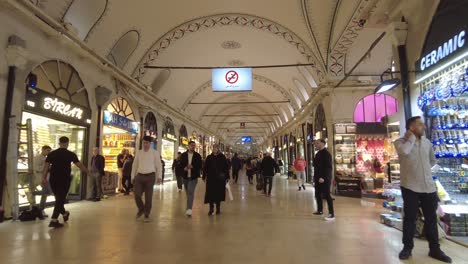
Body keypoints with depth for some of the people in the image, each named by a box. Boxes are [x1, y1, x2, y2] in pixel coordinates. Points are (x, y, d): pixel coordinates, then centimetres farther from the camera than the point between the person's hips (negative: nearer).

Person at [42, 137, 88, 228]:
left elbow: (46, 166, 1)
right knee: (61, 199, 1)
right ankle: (54, 220, -5)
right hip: (64, 180, -5)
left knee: (58, 198, 19)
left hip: (53, 180, 5)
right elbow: (80, 165, -2)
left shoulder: (51, 154, 5)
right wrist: (87, 172, 12)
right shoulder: (70, 154, -6)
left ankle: (64, 214, 37)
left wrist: (44, 178, 4)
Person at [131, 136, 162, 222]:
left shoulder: (155, 153, -1)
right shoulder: (139, 152, 8)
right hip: (139, 176, 3)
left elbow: (159, 165, -1)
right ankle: (141, 209, 25)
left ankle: (146, 215, 19)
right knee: (137, 194, -4)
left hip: (150, 176, -2)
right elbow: (135, 165, 12)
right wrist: (133, 177, 10)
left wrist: (159, 177, -8)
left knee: (148, 197, 2)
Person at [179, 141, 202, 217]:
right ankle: (189, 209, 29)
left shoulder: (197, 156, 2)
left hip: (193, 177, -3)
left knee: (190, 192, -17)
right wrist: (184, 168, -14)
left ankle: (189, 210, -23)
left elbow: (200, 166, 0)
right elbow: (180, 165, 6)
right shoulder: (183, 155, 6)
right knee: (188, 193, 13)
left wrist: (192, 166, -17)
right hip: (185, 177, 3)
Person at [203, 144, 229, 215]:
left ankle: (218, 208, 21)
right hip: (211, 178, 1)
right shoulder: (209, 157, 5)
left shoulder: (222, 157, 1)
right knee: (210, 193, 1)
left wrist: (227, 177, -2)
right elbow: (205, 168, 7)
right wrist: (204, 176, 4)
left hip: (220, 179, -1)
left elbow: (226, 167, 0)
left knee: (219, 193, 7)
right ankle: (211, 209, 11)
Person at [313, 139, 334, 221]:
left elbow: (328, 167, -21)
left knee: (327, 195, -6)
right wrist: (315, 178, 19)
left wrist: (323, 177, -27)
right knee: (318, 195, 16)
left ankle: (331, 214, 0)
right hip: (318, 178, 9)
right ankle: (320, 210, 29)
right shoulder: (318, 154, 14)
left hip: (324, 179, -9)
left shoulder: (326, 154, -14)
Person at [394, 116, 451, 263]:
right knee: (409, 218, 4)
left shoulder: (427, 142, 10)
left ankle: (435, 249, 24)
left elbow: (433, 160, 25)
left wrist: (424, 169, 11)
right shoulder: (400, 142, -5)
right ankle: (407, 247, 16)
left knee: (431, 218, 11)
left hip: (429, 186, 5)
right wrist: (412, 137, -14)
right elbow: (404, 152, -28)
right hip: (410, 187, -5)